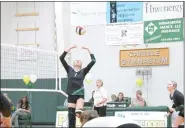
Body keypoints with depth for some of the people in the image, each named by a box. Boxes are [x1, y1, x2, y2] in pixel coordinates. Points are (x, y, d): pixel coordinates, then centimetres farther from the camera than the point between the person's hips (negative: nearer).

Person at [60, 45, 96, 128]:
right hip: (71, 95, 1)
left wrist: (88, 50, -2)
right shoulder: (69, 70, 9)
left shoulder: (83, 71, 6)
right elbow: (61, 58, 1)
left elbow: (93, 61, -3)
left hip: (80, 95, -1)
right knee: (71, 115, 0)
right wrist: (70, 48, -1)